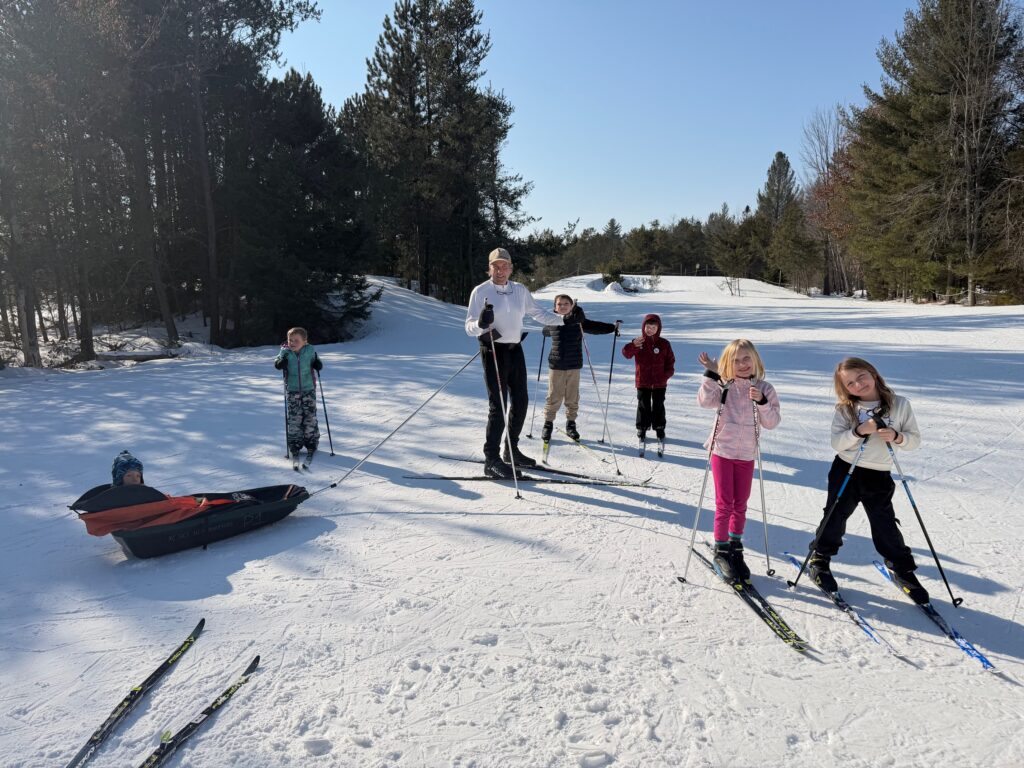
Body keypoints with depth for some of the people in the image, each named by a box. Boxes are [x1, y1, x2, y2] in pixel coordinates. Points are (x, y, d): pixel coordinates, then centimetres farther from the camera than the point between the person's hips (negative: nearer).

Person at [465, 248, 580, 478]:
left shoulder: (520, 290, 6)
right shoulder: (481, 291, -8)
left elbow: (538, 313, 16)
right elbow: (469, 327, -11)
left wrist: (564, 319, 8)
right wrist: (481, 324, -33)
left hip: (515, 350, 6)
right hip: (493, 351, -6)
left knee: (521, 401, 10)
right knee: (498, 405, -9)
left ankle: (512, 450, 27)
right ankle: (492, 459, -1)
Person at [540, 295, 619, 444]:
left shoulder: (579, 322, 0)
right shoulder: (551, 323, 2)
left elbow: (594, 327, 5)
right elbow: (546, 332, 24)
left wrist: (612, 327, -1)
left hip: (574, 366, 1)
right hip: (556, 365, -1)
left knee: (573, 397, 7)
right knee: (554, 396, 0)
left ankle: (571, 424, 22)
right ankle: (548, 424, 14)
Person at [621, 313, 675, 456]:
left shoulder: (664, 344, -1)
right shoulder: (638, 342, -2)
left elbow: (670, 360, 3)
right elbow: (626, 354, -14)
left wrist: (667, 374, -11)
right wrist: (633, 346, -33)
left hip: (659, 383, 0)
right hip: (643, 382, 0)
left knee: (658, 408, 7)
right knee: (643, 407, 5)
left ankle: (660, 434, 19)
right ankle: (641, 434, 15)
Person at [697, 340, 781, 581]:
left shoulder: (764, 389, 1)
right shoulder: (724, 386, -3)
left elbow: (772, 422, -5)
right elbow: (705, 401, -21)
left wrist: (762, 402, -20)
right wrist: (711, 373, -24)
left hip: (747, 455, 2)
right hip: (722, 451, -2)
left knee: (740, 504, 12)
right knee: (724, 503, 0)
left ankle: (735, 547, 27)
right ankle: (721, 551, 12)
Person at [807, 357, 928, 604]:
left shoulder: (900, 405, -3)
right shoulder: (845, 409, -6)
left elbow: (915, 438, 1)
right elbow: (836, 443, -12)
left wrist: (897, 437, -19)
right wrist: (859, 430, -26)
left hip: (879, 477, 1)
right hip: (846, 471, 0)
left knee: (885, 525, 6)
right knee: (835, 517, 9)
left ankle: (903, 570, 27)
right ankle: (819, 560, 27)